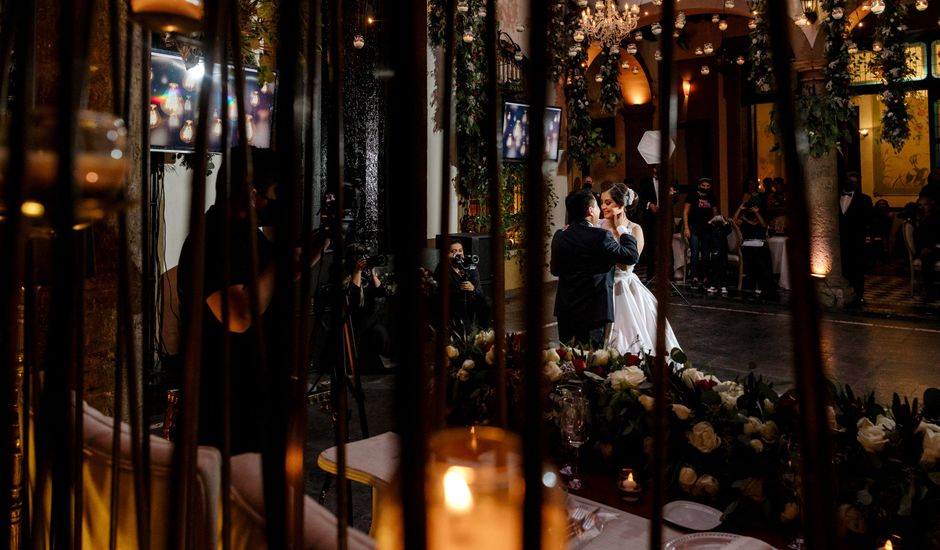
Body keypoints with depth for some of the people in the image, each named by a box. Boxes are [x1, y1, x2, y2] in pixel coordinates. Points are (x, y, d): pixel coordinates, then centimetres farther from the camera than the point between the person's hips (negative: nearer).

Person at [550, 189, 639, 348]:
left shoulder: (559, 236, 0)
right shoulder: (601, 236, -16)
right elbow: (632, 256, -8)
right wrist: (622, 229, 6)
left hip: (564, 309, 6)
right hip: (592, 311, -5)